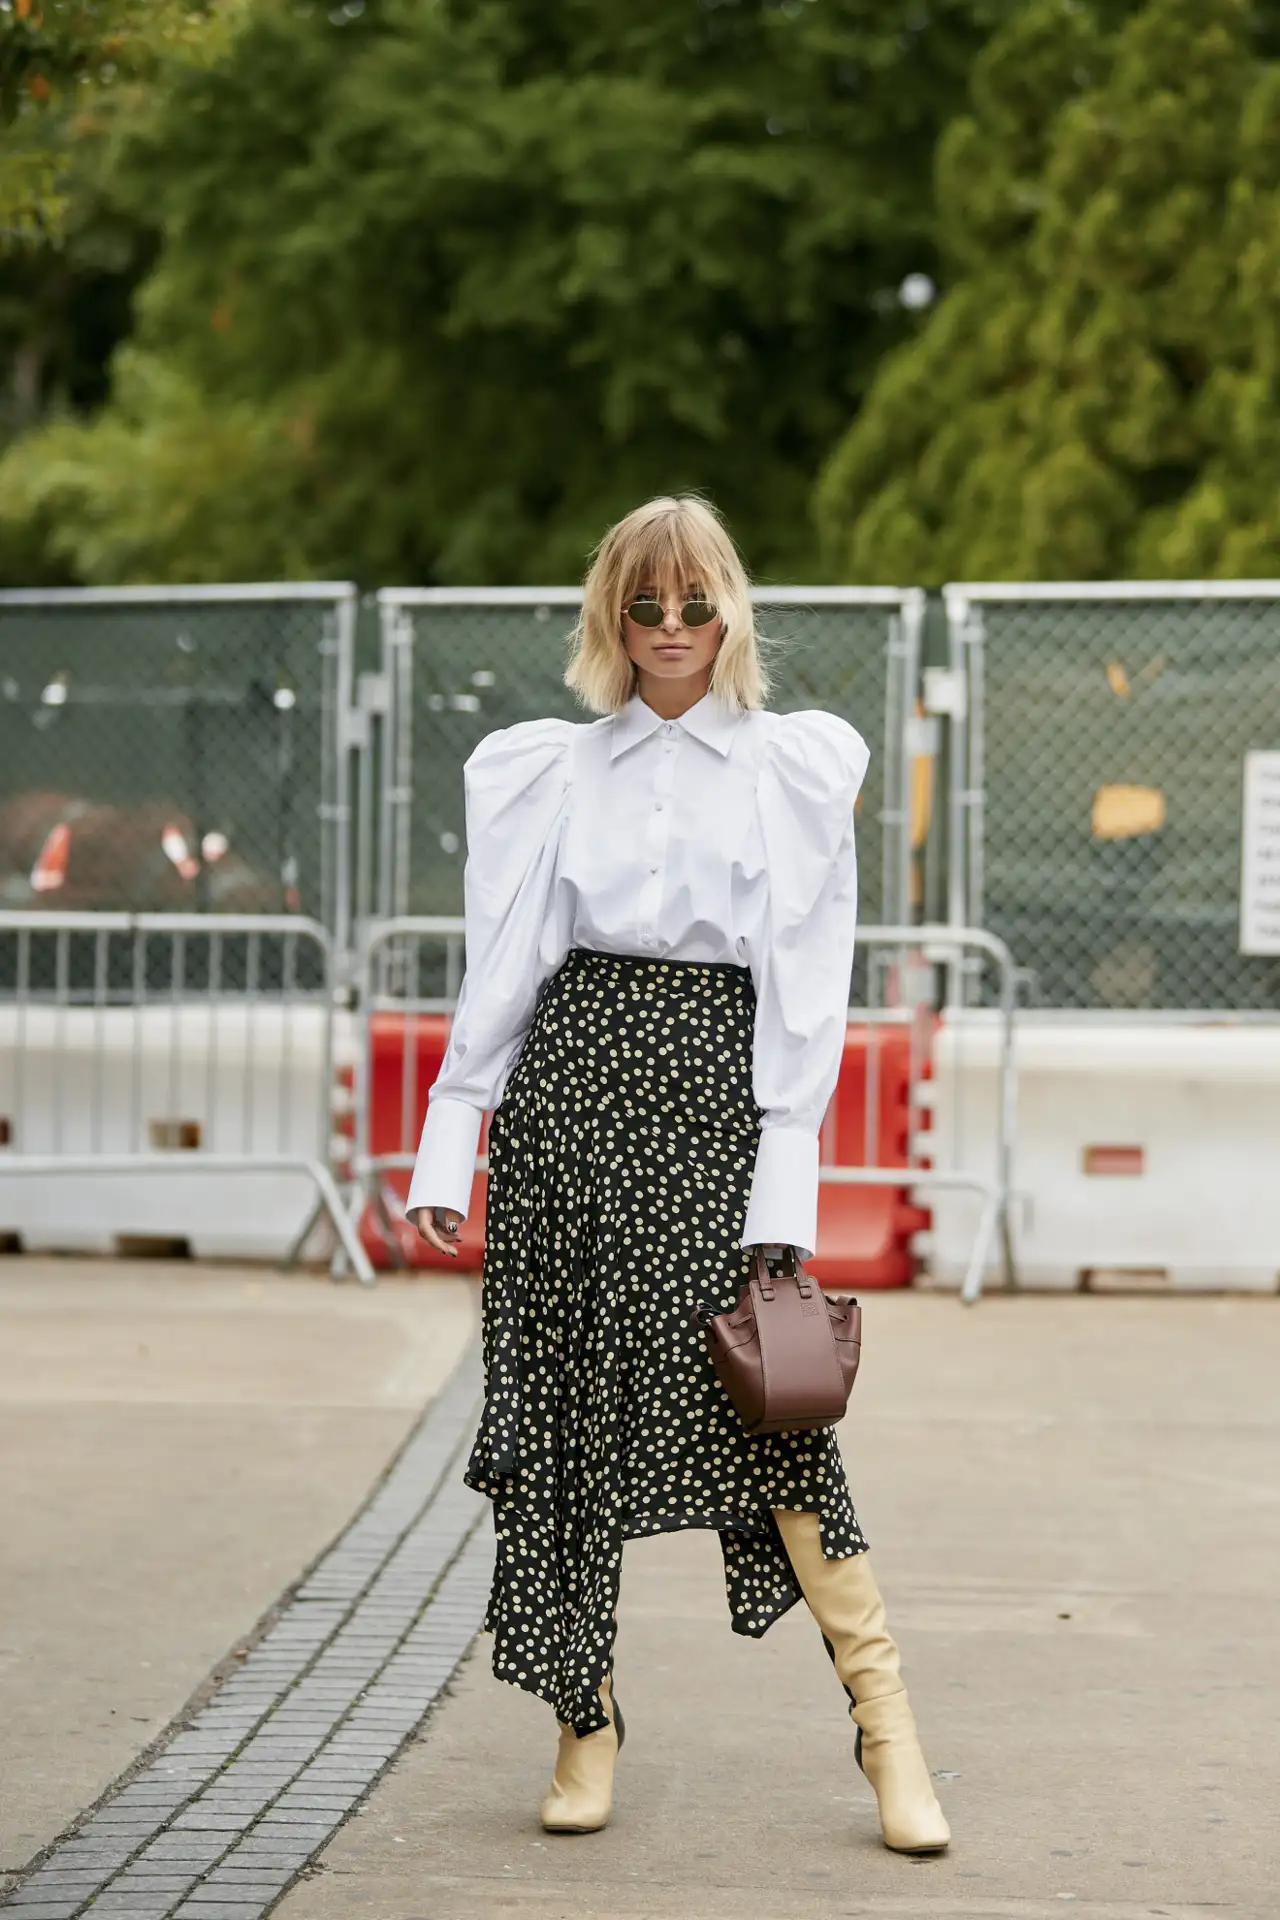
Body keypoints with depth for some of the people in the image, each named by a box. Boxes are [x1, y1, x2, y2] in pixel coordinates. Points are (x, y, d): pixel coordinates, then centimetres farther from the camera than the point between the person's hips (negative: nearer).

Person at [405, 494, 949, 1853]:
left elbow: (806, 983, 1)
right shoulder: (552, 771, 12)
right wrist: (450, 1140, 5)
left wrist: (785, 1186, -7)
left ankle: (883, 1714, -4)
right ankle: (585, 1718, 12)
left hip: (709, 1083, -3)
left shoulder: (795, 768, 6)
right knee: (561, 1408, 1)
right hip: (566, 1080, 3)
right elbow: (503, 968, 13)